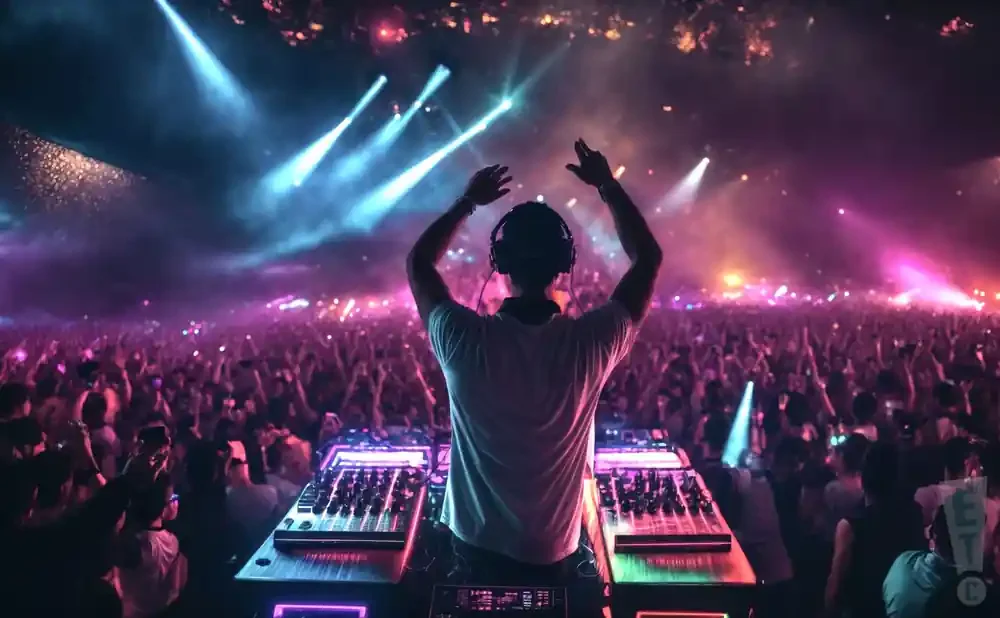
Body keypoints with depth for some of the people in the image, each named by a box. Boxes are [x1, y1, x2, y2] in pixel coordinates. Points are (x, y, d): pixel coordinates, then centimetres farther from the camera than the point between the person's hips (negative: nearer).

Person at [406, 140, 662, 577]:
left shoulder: (465, 340, -25)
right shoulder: (590, 344, -25)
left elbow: (418, 262, -4)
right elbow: (648, 258, -7)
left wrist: (467, 202, 2)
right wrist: (608, 186, -1)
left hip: (474, 541, 0)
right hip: (551, 550, 1)